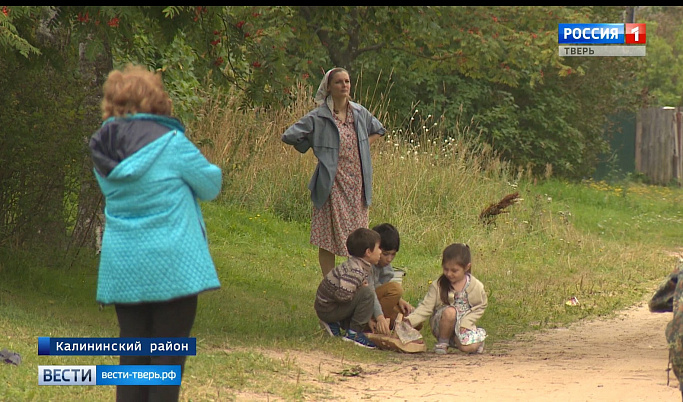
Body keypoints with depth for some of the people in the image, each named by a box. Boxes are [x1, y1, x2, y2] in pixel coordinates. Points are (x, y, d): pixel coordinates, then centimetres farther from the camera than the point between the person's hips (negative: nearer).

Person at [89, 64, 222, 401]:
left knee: (132, 359, 10)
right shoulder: (170, 143, -13)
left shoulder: (103, 150, 3)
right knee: (168, 359, 2)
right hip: (172, 268, -5)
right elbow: (211, 186, -3)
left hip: (122, 269, 5)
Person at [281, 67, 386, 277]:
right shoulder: (319, 117, -8)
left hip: (357, 182, 4)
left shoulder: (359, 113, 7)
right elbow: (289, 136, -9)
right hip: (332, 185, -4)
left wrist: (363, 148, 10)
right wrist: (315, 149, -1)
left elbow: (378, 130, 26)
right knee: (328, 237, -2)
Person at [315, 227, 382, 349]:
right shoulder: (355, 271, -25)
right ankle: (354, 333, -13)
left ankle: (335, 322, 15)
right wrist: (362, 287, -17)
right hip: (327, 310, -10)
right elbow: (342, 295, -33)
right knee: (367, 293, -19)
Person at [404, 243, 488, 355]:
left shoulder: (476, 286, -7)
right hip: (441, 325, 0)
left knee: (468, 347, -29)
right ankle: (442, 342, -10)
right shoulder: (437, 286, -8)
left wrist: (466, 323, -16)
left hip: (465, 323, 0)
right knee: (449, 311, -35)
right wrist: (411, 319, -27)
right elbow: (426, 307, -10)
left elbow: (480, 307, -1)